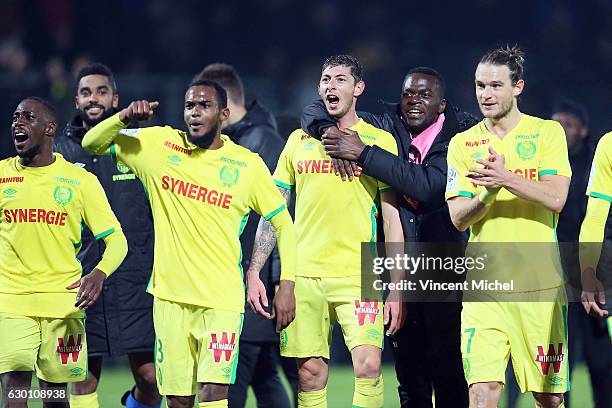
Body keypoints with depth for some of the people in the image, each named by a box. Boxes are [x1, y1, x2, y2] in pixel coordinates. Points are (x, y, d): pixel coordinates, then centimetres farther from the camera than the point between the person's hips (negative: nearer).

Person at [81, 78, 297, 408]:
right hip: (170, 295, 2)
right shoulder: (159, 144, 4)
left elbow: (283, 223, 8)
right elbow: (92, 143, 8)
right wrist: (124, 117, -12)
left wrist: (287, 285, 0)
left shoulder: (248, 165, 1)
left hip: (222, 298, -2)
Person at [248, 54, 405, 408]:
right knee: (311, 375, 1)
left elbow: (392, 218, 3)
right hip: (305, 273, 3)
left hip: (360, 275, -2)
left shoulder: (379, 141, 4)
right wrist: (253, 273, 6)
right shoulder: (299, 141, 12)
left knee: (368, 365, -18)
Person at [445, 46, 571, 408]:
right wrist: (488, 192, -19)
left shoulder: (547, 131, 3)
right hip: (484, 284, 1)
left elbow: (555, 199, -10)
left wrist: (507, 179, -24)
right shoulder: (463, 144, 9)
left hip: (539, 284, -1)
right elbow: (458, 218, 1)